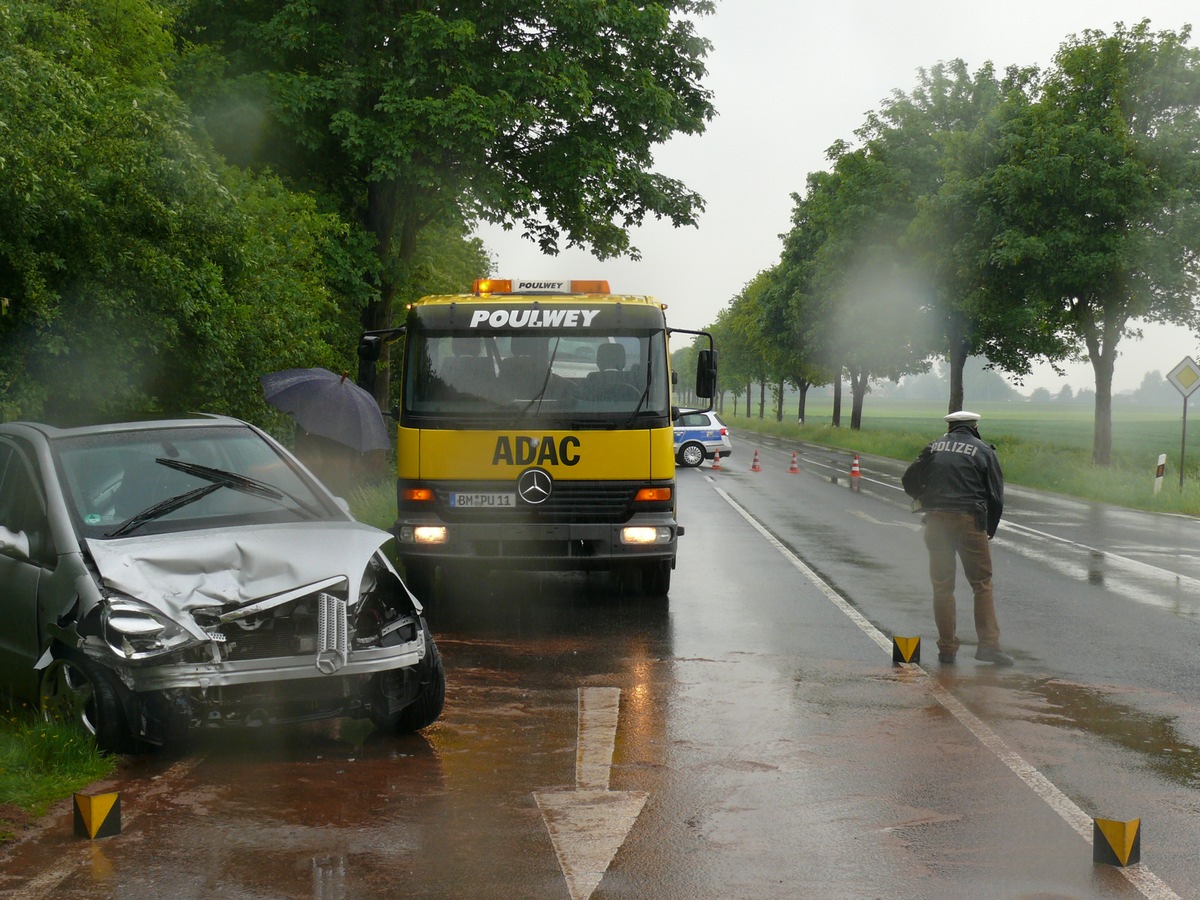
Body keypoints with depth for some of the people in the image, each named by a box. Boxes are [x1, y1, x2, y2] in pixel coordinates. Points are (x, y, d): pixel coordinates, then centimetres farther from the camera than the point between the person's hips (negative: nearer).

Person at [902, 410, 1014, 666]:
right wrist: (990, 529, 13)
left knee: (942, 586, 8)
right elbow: (996, 495, 3)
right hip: (969, 520, -2)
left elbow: (910, 481, 14)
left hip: (936, 521, 3)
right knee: (982, 584, 4)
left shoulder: (933, 448, 12)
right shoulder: (984, 451, 5)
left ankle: (947, 648, 8)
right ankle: (988, 643, -5)